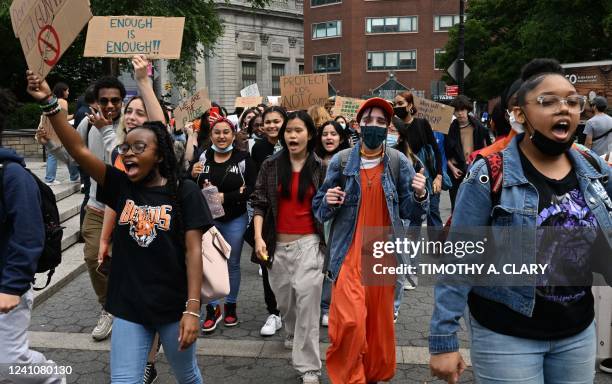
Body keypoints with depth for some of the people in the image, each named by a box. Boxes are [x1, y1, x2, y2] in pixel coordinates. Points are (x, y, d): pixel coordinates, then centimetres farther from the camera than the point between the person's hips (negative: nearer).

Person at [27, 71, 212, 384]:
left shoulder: (184, 192, -10)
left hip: (173, 306, -2)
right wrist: (49, 103, -20)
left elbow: (193, 251, -12)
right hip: (129, 307, 2)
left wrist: (192, 309, -17)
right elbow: (79, 150, -10)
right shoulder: (121, 186, 0)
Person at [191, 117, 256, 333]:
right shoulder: (203, 158, -1)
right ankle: (213, 309, 18)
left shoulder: (243, 159, -7)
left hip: (235, 220, -1)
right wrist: (193, 176, -16)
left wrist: (225, 197, -20)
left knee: (232, 264, 12)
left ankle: (230, 306, 29)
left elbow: (251, 188, -11)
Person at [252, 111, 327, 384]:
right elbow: (259, 202, 0)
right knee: (284, 299, 17)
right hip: (277, 244, 2)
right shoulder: (270, 165, 2)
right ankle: (292, 335, 48)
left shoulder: (320, 168, 1)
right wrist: (258, 237, -9)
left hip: (308, 242, -2)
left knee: (307, 300, -11)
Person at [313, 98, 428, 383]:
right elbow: (319, 210, 6)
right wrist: (328, 203, -16)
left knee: (379, 322, 12)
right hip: (349, 255, -1)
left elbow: (408, 212, 1)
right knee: (350, 321, -14)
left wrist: (419, 196, -19)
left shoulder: (399, 162, 0)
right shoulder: (341, 161, -1)